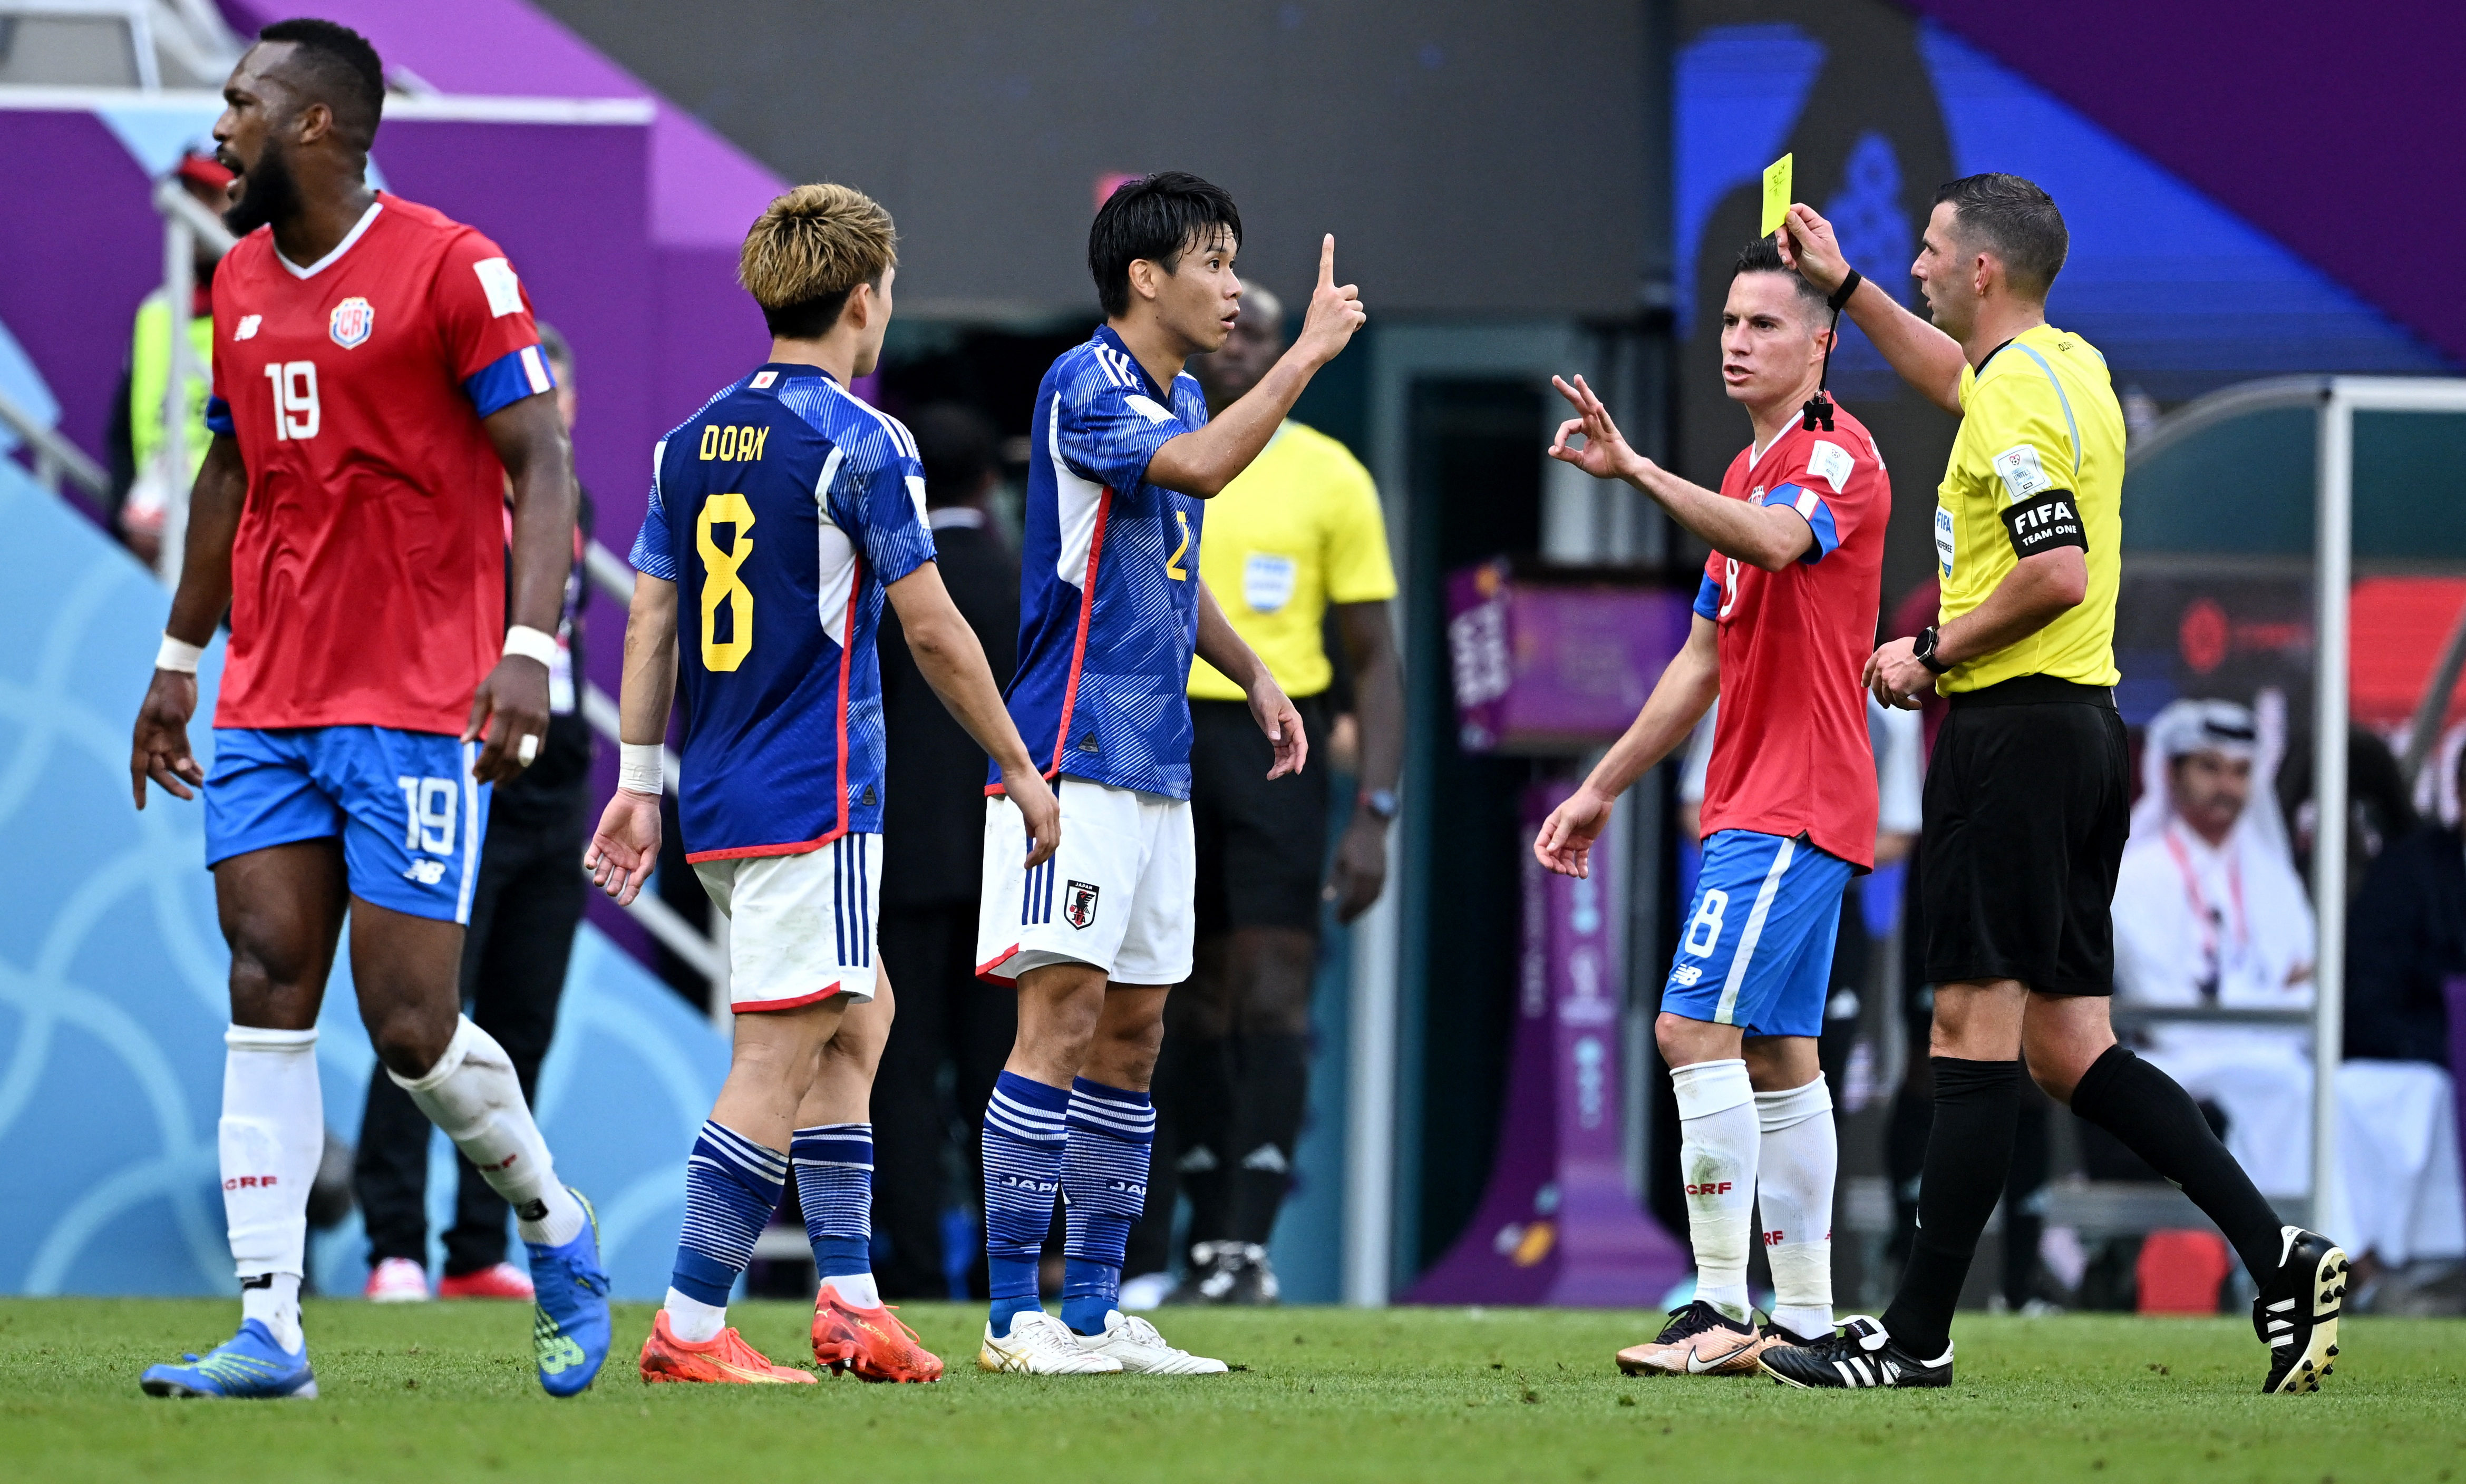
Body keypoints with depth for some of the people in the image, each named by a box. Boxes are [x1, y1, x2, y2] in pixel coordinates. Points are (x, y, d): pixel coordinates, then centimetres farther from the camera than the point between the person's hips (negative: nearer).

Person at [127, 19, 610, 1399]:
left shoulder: (450, 268, -9)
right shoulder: (240, 285, 13)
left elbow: (542, 466, -10)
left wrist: (530, 644, -21)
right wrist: (180, 659, 25)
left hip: (416, 710, -6)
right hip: (266, 705, 6)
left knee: (413, 1026, -7)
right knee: (269, 999, -2)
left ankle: (560, 1233, 19)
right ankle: (269, 1329, -3)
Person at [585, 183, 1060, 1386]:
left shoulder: (692, 441, 11)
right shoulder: (860, 444, -10)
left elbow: (650, 622, 11)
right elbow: (934, 630, -8)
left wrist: (640, 780, 16)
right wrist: (1020, 770, 1)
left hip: (718, 794, 8)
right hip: (814, 797, -8)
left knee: (858, 1017, 19)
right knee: (779, 1058, -7)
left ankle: (849, 1299, 17)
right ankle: (690, 1329, -12)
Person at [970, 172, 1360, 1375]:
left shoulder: (1180, 395, 17)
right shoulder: (1083, 387, -11)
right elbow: (1198, 467, -30)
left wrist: (1252, 677, 18)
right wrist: (1306, 354, -25)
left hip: (1154, 761, 9)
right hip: (1075, 750, -9)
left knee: (1133, 1029, 8)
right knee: (1063, 1013, -12)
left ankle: (1095, 1313, 12)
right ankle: (1015, 1315, -11)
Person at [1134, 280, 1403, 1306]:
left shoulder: (1330, 478, 4)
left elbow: (1374, 661, 4)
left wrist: (1373, 815, -4)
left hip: (1273, 747, -2)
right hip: (1158, 741, 2)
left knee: (1272, 993, -11)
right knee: (1193, 1010, 4)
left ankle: (1251, 1247, -14)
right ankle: (1207, 1245, 10)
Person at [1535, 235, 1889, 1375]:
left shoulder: (1837, 456, -10)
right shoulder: (1749, 472, 20)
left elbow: (1775, 540, -35)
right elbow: (1705, 659, 25)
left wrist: (1637, 470, -44)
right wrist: (1602, 790, 24)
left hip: (1794, 804, -10)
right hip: (1752, 801, 10)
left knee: (1697, 1027, -16)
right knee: (1778, 1054, 9)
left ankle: (1724, 1310, -17)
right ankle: (1804, 1320, 11)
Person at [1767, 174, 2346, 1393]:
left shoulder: (2016, 395, -14)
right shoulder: (2071, 368, 16)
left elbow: (2059, 572, -24)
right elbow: (1955, 377, 39)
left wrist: (1934, 655, -13)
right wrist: (1842, 284, 41)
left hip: (2014, 731, -10)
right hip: (2083, 728, 10)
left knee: (1973, 1031, -7)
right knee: (2067, 1049, 8)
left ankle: (1916, 1336, -5)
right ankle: (2278, 1258, -1)